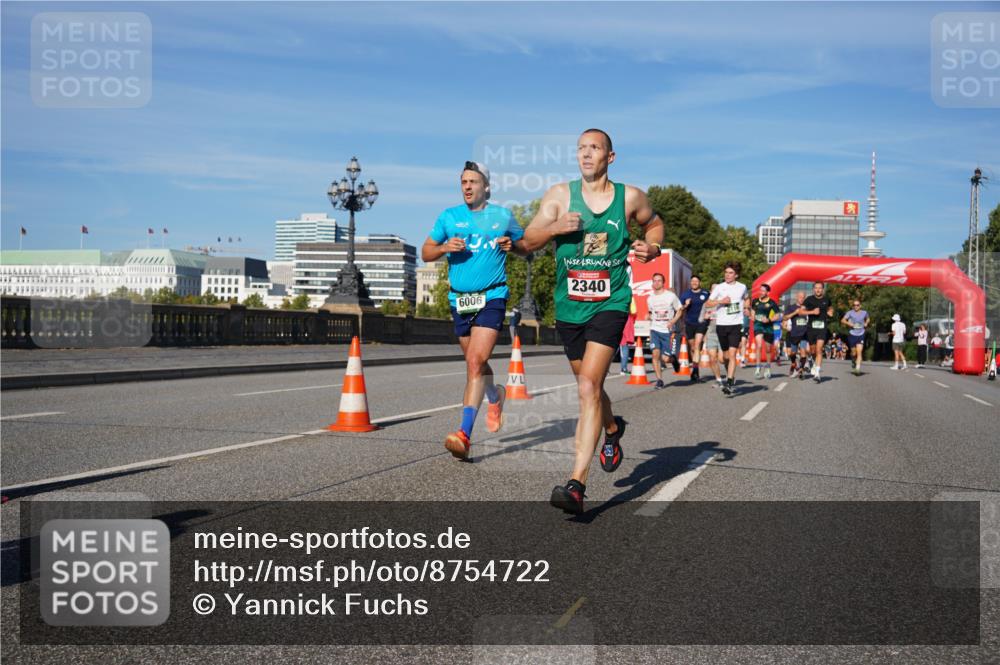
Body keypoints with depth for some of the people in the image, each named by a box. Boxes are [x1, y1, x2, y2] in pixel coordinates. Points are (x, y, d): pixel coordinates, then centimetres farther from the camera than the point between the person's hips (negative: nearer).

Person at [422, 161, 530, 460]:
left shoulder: (503, 216, 5)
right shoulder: (449, 217, 8)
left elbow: (525, 247, 16)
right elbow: (425, 253, 11)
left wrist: (511, 245, -6)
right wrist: (444, 247, -10)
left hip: (492, 297, -4)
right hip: (459, 299, 4)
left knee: (476, 362, -18)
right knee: (476, 363, 16)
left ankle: (464, 434, -22)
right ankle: (495, 396, 49)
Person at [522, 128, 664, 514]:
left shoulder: (630, 197, 2)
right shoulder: (559, 195, 2)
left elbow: (654, 223, 21)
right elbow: (529, 241, 2)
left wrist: (652, 247, -1)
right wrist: (555, 227, -18)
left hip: (610, 304, -3)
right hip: (569, 307, 3)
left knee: (588, 387, -18)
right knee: (590, 386, 18)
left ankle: (577, 483, -18)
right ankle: (612, 429, 52)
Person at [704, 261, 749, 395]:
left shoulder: (742, 287, 6)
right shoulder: (719, 287, 1)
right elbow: (707, 304, -2)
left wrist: (745, 307, 10)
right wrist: (721, 301, -15)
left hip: (736, 325, -1)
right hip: (721, 324, 1)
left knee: (732, 354, -14)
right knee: (726, 355, 12)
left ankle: (729, 383, -19)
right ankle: (731, 377, 35)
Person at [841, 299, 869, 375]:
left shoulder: (864, 313, 6)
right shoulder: (850, 313, -1)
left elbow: (867, 319, 26)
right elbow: (842, 320, -5)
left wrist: (866, 323, 6)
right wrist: (849, 323, -21)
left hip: (861, 335, 0)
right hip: (852, 334, 0)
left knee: (859, 352, -12)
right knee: (854, 353, 9)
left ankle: (858, 369, -16)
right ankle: (855, 362, 40)